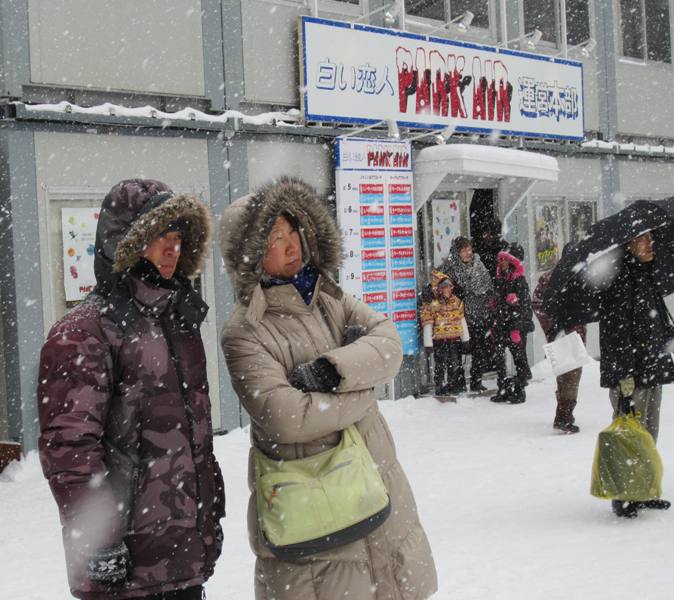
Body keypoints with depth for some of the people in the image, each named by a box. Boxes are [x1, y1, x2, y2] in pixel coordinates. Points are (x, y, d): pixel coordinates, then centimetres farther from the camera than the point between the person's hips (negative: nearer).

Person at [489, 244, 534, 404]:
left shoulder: (519, 282, -9)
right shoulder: (500, 280, 13)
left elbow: (523, 307, -14)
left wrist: (516, 328, -20)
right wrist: (494, 326, 16)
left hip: (518, 327, -8)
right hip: (502, 327, 8)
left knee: (519, 358, 0)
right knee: (498, 358, 8)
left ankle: (519, 392, 6)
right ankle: (503, 390, 16)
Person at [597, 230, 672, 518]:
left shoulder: (647, 276, 14)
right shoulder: (618, 281, -14)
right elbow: (616, 332, -19)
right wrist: (625, 375, -21)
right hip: (630, 374, -9)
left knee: (649, 435, 14)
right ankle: (624, 497, 6)